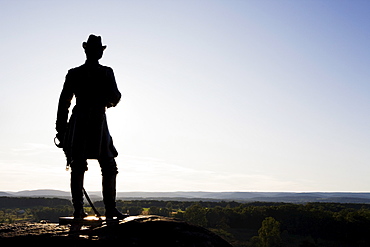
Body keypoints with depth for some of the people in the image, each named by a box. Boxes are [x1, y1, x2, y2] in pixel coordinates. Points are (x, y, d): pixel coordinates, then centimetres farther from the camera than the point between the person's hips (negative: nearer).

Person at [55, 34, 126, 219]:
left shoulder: (73, 73, 6)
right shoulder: (106, 73, -2)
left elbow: (64, 102, 5)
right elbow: (115, 97, 0)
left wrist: (61, 128, 10)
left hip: (78, 124, 3)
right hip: (98, 124, -3)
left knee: (77, 169, 7)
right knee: (109, 168, 5)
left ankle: (78, 209, 8)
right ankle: (110, 209, 2)